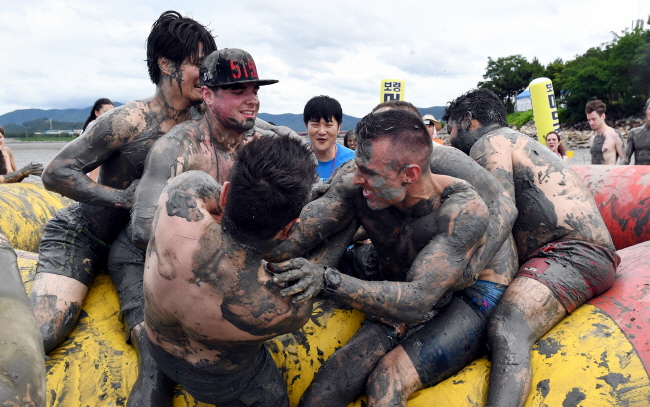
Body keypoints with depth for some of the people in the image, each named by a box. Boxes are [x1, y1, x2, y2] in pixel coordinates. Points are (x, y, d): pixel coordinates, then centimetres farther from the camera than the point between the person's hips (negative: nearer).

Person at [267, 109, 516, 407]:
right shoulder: (355, 183, -18)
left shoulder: (463, 210, -30)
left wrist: (327, 280, -50)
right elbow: (297, 234, -23)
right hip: (400, 303, 4)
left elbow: (417, 300, -38)